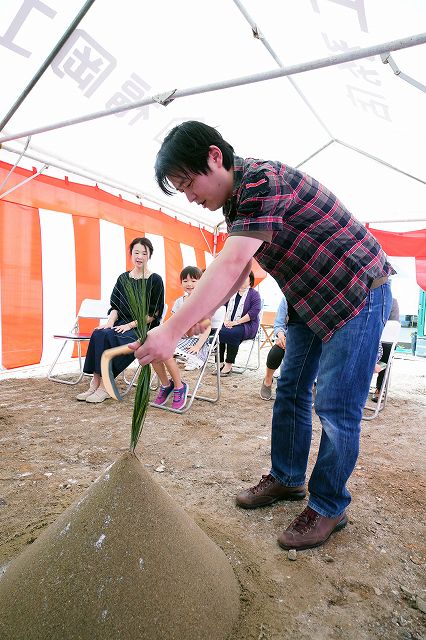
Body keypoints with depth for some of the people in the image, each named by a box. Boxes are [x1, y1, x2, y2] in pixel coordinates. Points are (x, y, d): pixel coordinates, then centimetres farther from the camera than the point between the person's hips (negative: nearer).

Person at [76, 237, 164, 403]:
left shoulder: (155, 280, 1)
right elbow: (115, 306, 12)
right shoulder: (123, 278, 16)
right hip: (121, 324, 5)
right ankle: (95, 384, -24)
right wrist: (110, 323, -8)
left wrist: (131, 324, -14)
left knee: (109, 338, -31)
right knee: (98, 334, -27)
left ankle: (103, 387, -25)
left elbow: (154, 312, -6)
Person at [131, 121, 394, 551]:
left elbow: (230, 265, -36)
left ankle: (329, 508, 13)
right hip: (310, 301, 9)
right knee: (290, 393, 12)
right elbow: (239, 269, 10)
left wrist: (172, 331, -38)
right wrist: (203, 314, -2)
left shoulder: (263, 181, -25)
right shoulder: (237, 200, 6)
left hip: (357, 293, -9)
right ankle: (286, 479, 28)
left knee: (335, 407, -6)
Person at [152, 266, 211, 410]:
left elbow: (207, 328, -5)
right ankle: (166, 384, 0)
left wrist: (198, 345, -18)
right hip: (179, 338, 6)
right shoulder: (179, 302, 16)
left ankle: (179, 387, -7)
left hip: (196, 339, -6)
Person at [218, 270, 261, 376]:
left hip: (246, 325, -5)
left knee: (231, 333, -35)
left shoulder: (254, 294, 1)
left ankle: (229, 364, -23)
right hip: (228, 323, 5)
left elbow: (254, 312, -12)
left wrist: (236, 322, -18)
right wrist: (226, 320, -6)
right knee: (218, 331, -25)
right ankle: (220, 362, -17)